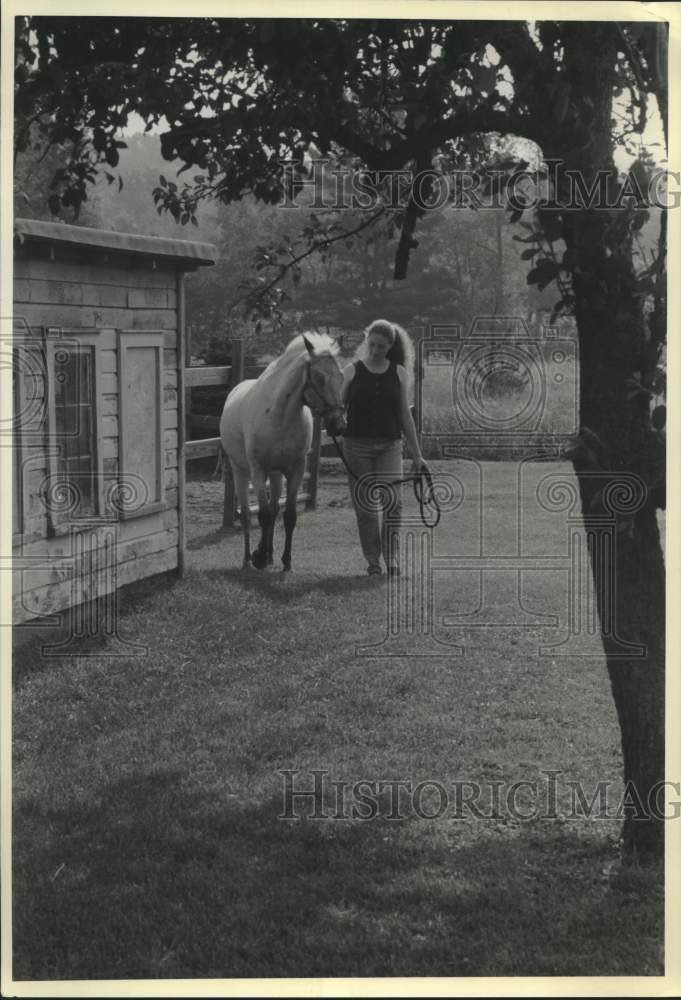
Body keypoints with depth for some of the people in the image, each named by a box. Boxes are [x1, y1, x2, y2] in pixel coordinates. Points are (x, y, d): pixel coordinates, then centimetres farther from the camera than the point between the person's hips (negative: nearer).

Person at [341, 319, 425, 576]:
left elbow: (404, 415, 10)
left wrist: (416, 453, 10)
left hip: (390, 445, 0)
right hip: (357, 444, 0)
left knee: (392, 500, -14)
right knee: (365, 505, 2)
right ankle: (373, 561, 12)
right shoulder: (352, 371, 4)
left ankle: (392, 559, -11)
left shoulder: (399, 373, 7)